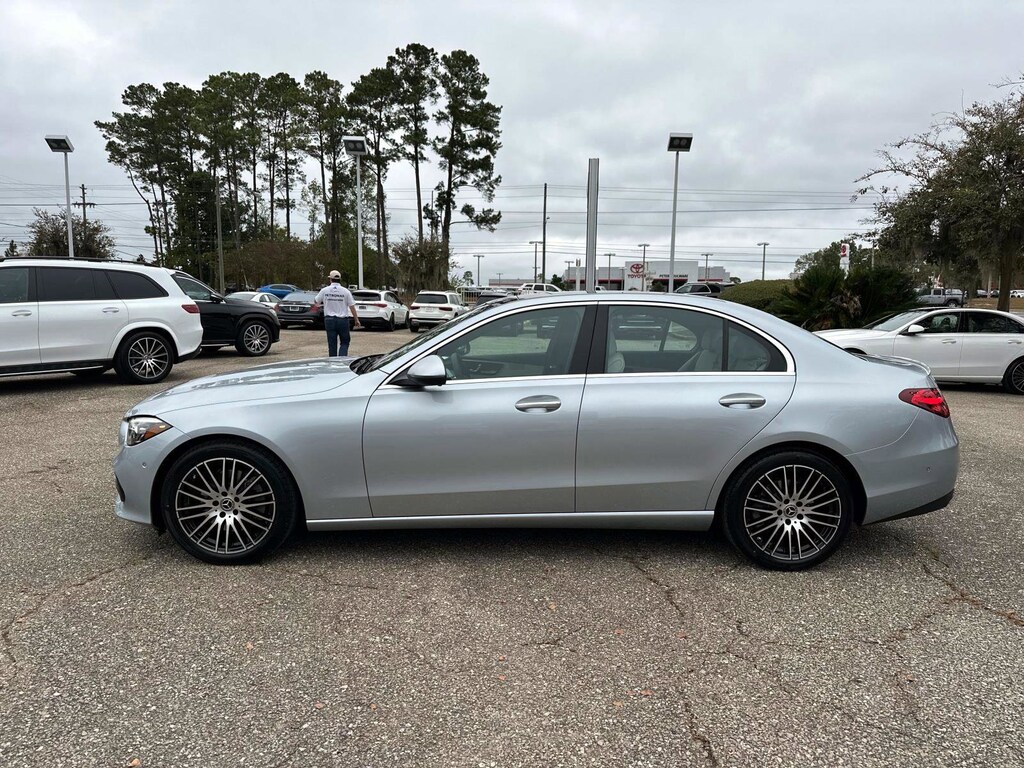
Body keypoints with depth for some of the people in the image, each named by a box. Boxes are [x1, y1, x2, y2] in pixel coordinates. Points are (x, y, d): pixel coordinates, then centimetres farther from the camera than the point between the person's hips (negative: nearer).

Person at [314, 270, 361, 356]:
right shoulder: (345, 291, -6)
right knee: (344, 342, 9)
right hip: (342, 320, -1)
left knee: (332, 344, 8)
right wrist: (356, 320, 3)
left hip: (329, 319, 1)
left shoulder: (324, 290, -1)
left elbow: (316, 302, 12)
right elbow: (352, 307, -5)